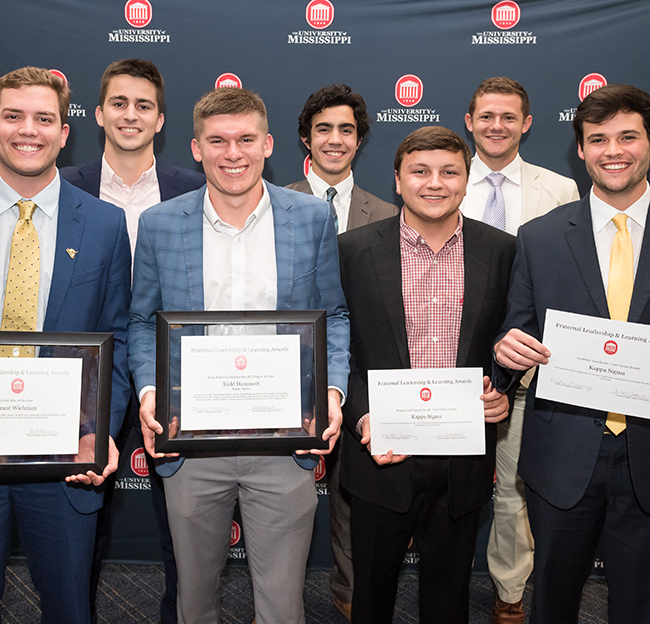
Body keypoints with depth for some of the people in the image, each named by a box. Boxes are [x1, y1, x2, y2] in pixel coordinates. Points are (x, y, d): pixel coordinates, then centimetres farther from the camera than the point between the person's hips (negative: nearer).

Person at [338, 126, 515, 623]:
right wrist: (363, 419, -15)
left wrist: (503, 393, -9)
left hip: (465, 463, 2)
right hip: (382, 456, -1)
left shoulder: (502, 250, 0)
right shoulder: (355, 250, -5)